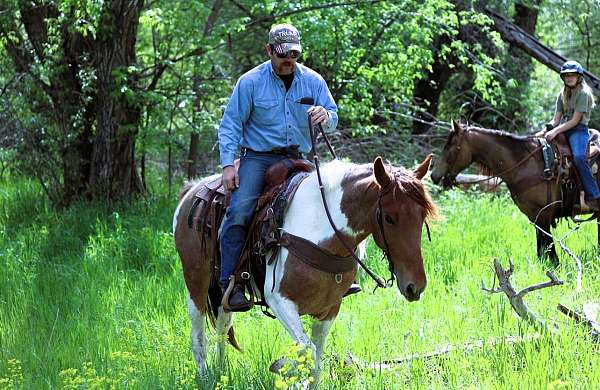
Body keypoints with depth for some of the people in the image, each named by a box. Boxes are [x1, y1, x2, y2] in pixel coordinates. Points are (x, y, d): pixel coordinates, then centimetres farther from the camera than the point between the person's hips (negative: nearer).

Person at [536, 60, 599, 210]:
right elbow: (556, 119, 13)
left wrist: (556, 131, -21)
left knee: (579, 157, -32)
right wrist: (546, 130, -7)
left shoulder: (583, 93, -6)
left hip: (579, 130, -8)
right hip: (563, 129, 8)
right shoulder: (562, 95, 17)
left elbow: (575, 121, -13)